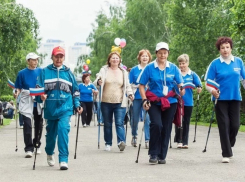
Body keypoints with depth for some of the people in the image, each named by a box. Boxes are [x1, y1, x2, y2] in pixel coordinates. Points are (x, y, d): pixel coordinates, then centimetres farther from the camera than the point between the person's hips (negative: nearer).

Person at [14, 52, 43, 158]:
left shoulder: (41, 71, 5)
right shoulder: (22, 73, 2)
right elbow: (18, 87, 4)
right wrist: (17, 93, -16)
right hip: (26, 102, -2)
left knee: (38, 124, 11)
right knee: (27, 125, -12)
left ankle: (37, 145, 28)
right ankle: (28, 149, -12)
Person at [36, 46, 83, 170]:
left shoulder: (68, 73, 9)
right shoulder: (45, 72, 4)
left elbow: (75, 91, 14)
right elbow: (39, 88, 0)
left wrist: (77, 105, 4)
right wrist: (41, 96, -21)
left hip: (65, 108, -1)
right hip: (50, 108, 1)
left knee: (63, 129, -19)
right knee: (51, 132, 14)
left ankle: (63, 160, -19)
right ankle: (50, 153, 43)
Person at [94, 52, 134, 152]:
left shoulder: (123, 72, 12)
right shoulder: (104, 70, 7)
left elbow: (127, 86, 15)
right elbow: (96, 81, 0)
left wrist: (130, 94, -4)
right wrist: (98, 82, -24)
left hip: (120, 103, 0)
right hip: (106, 102, 0)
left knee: (119, 123, -13)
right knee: (107, 124, 6)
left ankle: (121, 142, -22)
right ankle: (108, 143, 15)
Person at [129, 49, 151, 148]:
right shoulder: (134, 70, 4)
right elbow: (129, 84, 6)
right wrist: (138, 86, -9)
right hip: (137, 97, 1)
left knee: (148, 118, -9)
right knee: (135, 118, 9)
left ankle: (147, 140, -5)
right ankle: (134, 136, 32)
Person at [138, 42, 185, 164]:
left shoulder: (173, 68, 5)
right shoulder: (149, 68, -1)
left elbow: (180, 83, 6)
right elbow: (141, 85, 1)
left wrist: (181, 89, -17)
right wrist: (144, 100, -11)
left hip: (170, 102, 3)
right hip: (154, 102, -3)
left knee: (166, 129, 5)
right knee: (156, 124, -21)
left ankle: (162, 156, 17)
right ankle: (153, 154, -9)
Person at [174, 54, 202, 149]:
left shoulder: (192, 75, 4)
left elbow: (199, 85, -4)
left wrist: (199, 88, -26)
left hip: (188, 102, 1)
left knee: (186, 122, 8)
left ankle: (185, 142, 14)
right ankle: (178, 141, 10)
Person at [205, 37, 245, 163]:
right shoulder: (215, 64, -3)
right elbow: (208, 82, -4)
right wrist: (212, 90, -23)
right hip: (221, 99, -2)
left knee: (235, 125, 1)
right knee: (224, 126, -2)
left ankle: (229, 146, 27)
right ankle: (226, 154, 4)